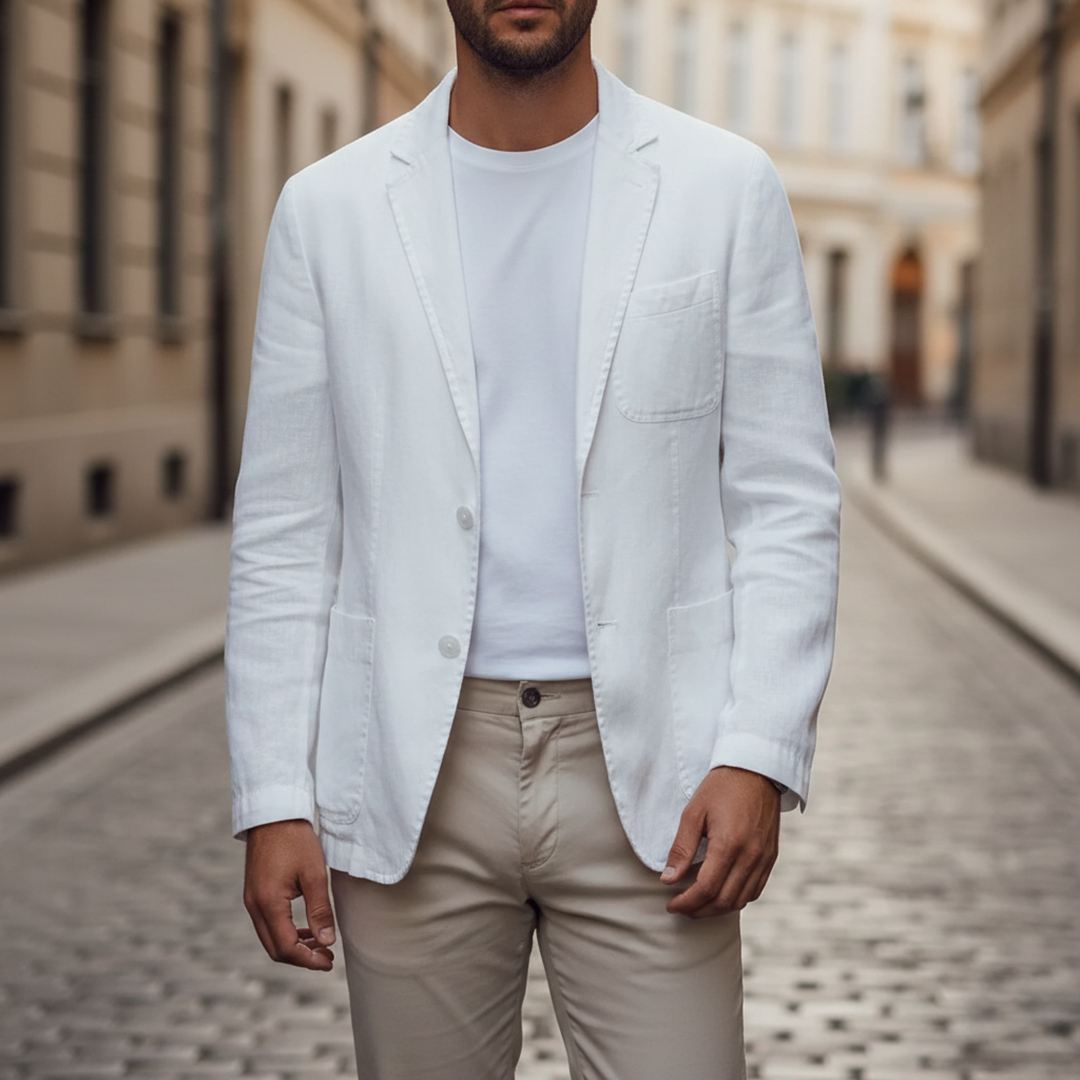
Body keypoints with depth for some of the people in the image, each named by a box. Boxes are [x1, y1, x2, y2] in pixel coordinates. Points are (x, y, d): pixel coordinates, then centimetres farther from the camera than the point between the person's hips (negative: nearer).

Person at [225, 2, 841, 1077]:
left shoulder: (727, 188, 3)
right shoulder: (329, 208, 5)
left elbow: (787, 503, 2)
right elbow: (284, 532, 5)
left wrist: (760, 755, -9)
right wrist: (272, 801, -1)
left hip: (644, 769, -1)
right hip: (414, 781, 1)